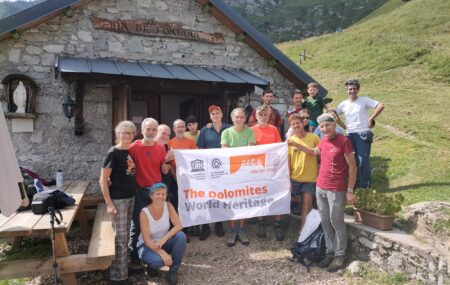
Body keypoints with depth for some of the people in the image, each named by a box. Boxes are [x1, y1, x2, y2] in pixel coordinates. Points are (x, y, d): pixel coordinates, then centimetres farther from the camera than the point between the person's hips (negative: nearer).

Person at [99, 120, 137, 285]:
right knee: (120, 237, -1)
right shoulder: (113, 153, -14)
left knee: (126, 234, 17)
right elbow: (103, 180, -15)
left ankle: (125, 264, 33)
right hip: (118, 199, -7)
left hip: (131, 197, 7)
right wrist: (109, 203, -17)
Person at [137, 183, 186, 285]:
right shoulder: (144, 212, -23)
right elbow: (147, 240, -24)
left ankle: (174, 269, -9)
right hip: (147, 246, -4)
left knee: (181, 236, -27)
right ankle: (152, 266, 3)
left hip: (163, 242, 4)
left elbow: (178, 225, -19)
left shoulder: (168, 206, -12)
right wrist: (162, 253, -37)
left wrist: (164, 239, -33)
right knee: (158, 260, -36)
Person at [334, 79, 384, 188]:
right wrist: (343, 126, 8)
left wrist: (371, 118, -10)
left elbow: (381, 106, -9)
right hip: (350, 135, 4)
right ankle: (355, 184, 22)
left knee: (363, 161, -9)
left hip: (363, 134, -4)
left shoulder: (364, 100, -1)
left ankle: (365, 186, 2)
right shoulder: (343, 104, 9)